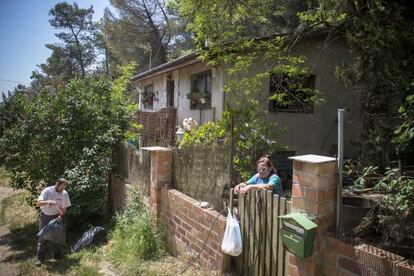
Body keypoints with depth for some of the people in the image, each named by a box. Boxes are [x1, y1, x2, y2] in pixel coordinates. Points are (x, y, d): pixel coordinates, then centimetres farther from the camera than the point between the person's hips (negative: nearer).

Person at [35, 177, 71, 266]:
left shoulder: (65, 193, -12)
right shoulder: (47, 191, -18)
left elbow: (64, 207, -5)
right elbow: (38, 203, -24)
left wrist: (61, 215, -21)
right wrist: (48, 202, -42)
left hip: (56, 217, 2)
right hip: (45, 216, -2)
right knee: (43, 237, 1)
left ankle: (57, 255, 24)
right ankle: (40, 258, 10)